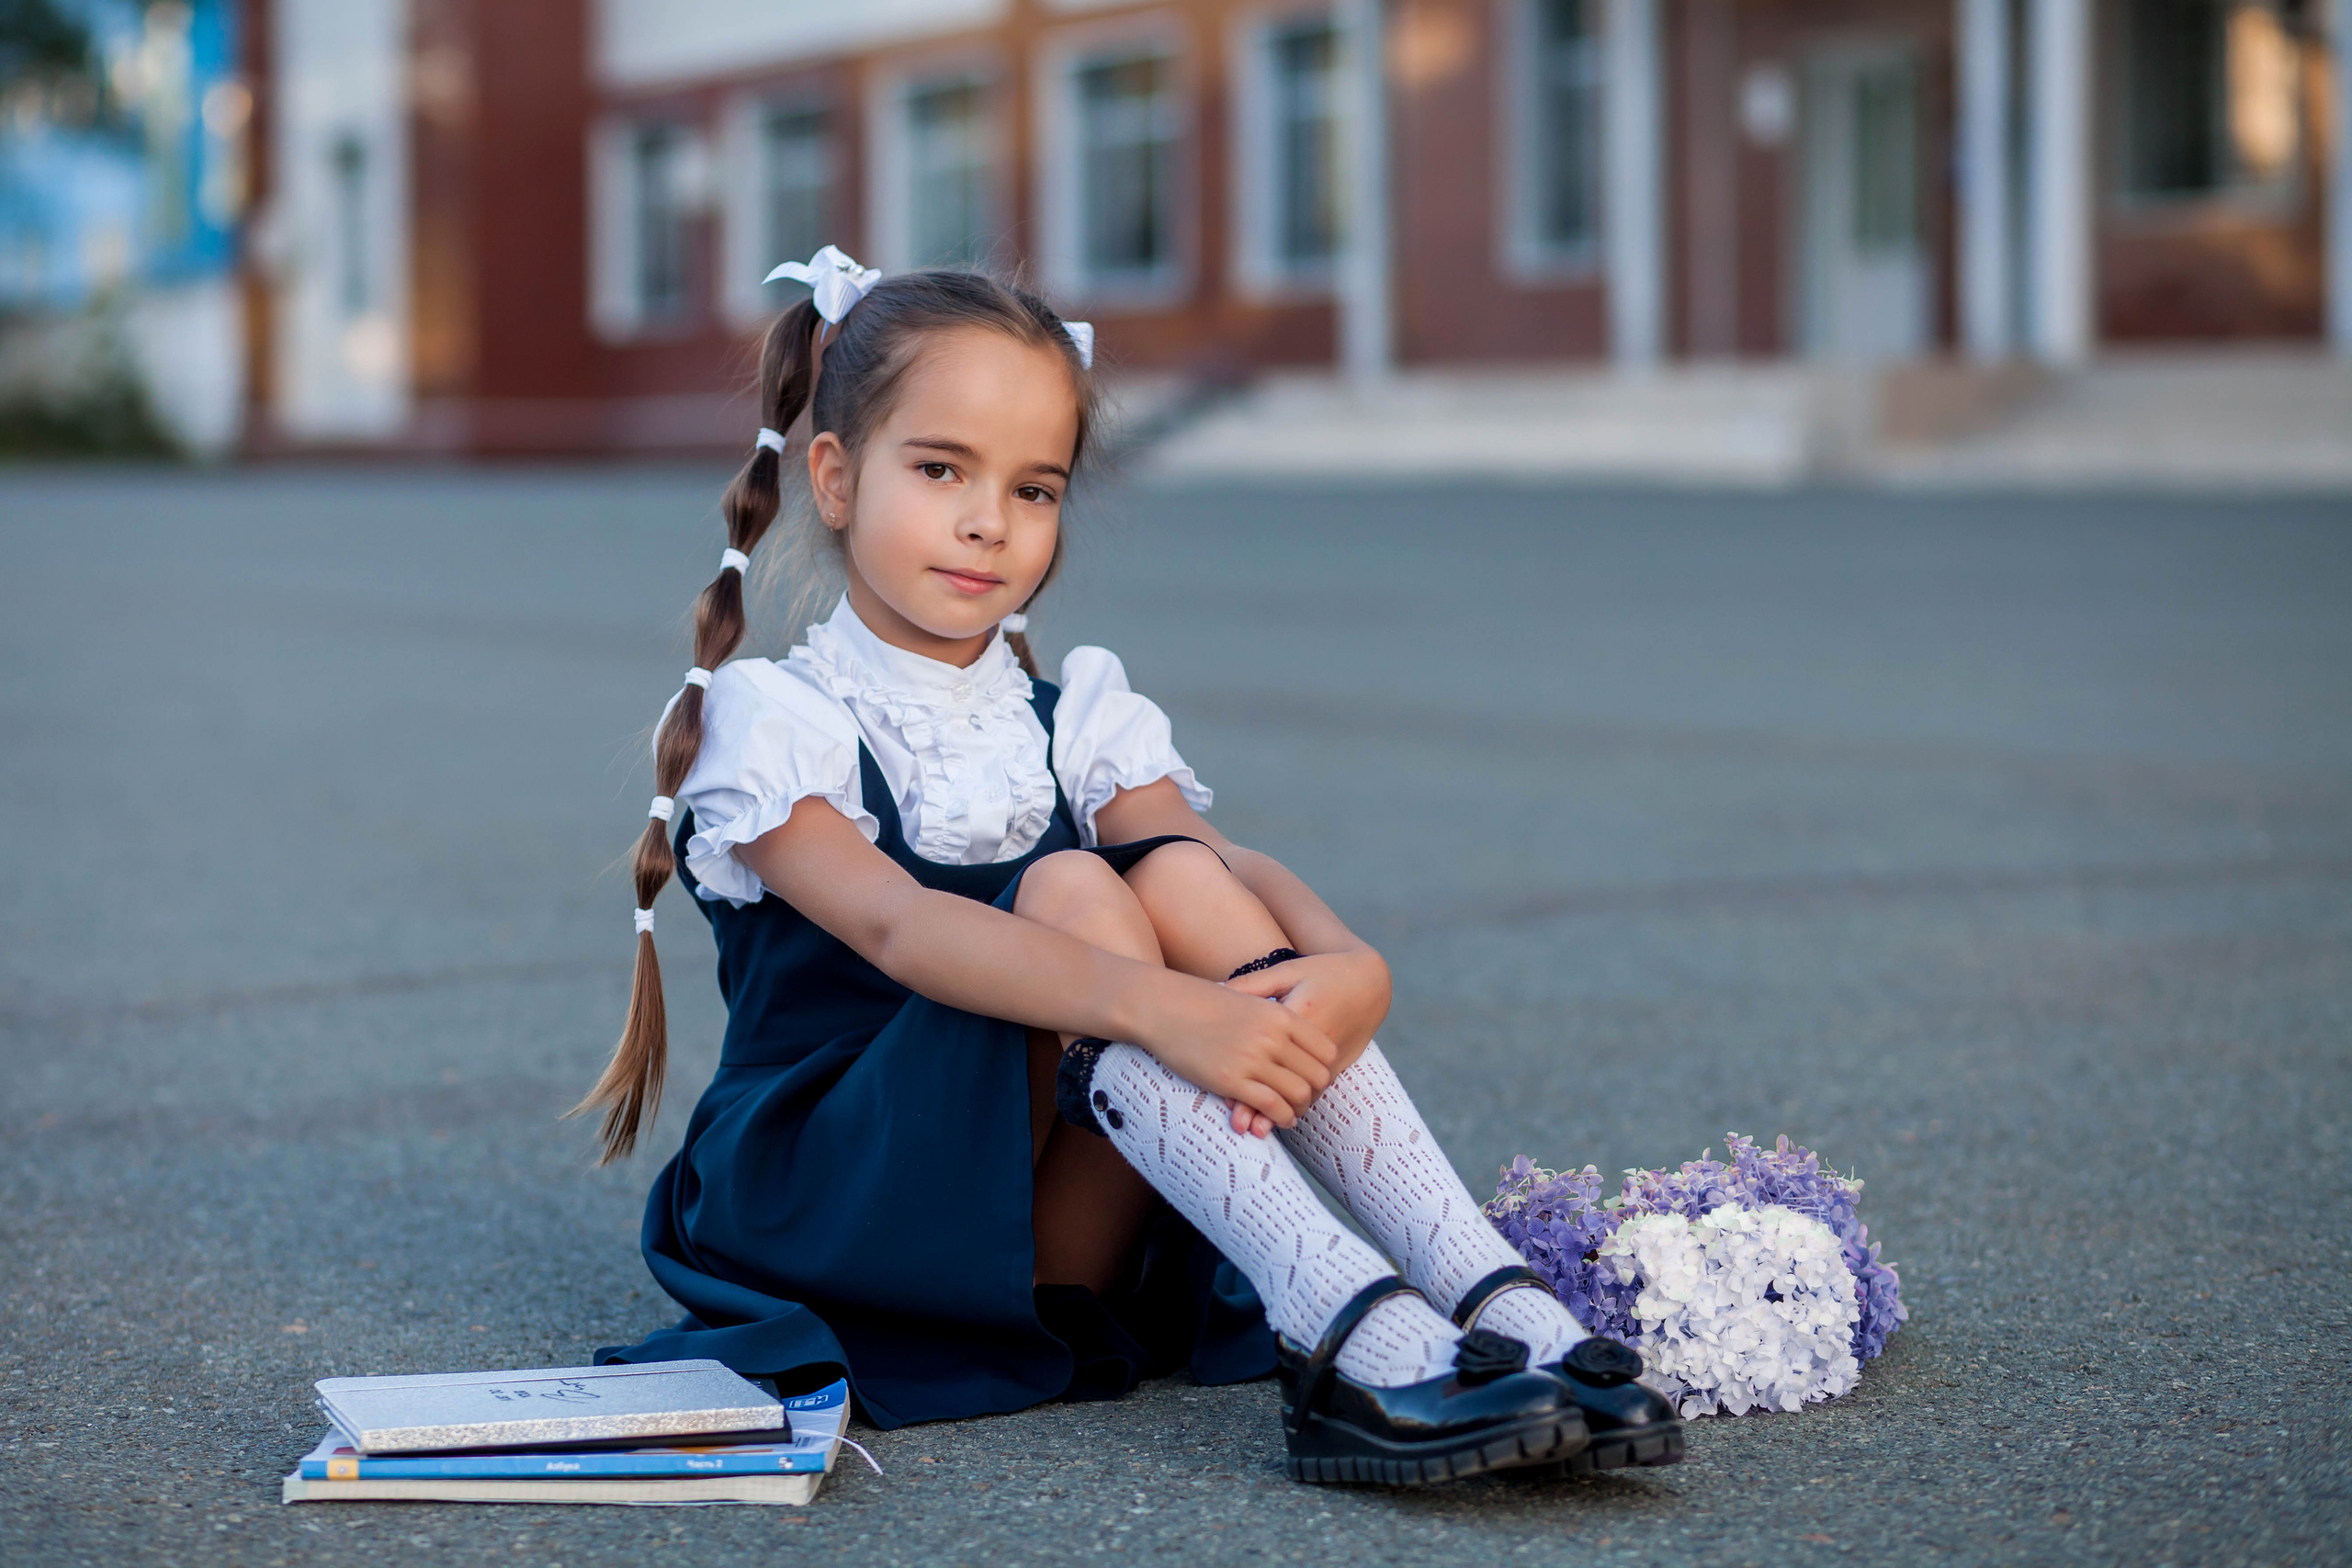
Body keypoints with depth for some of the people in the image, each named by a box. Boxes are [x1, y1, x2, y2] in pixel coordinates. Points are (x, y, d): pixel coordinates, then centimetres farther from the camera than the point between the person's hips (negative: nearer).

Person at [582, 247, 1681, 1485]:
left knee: (1178, 874, -20)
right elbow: (892, 922, -26)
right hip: (824, 1216, -4)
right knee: (1071, 894, -26)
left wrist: (1346, 964, -34)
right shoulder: (769, 723, -6)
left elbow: (1233, 870, -9)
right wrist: (1157, 1005, -42)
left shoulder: (1078, 724, 10)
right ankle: (1353, 1338, -43)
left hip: (1069, 1226, 4)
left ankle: (1499, 1304, -32)